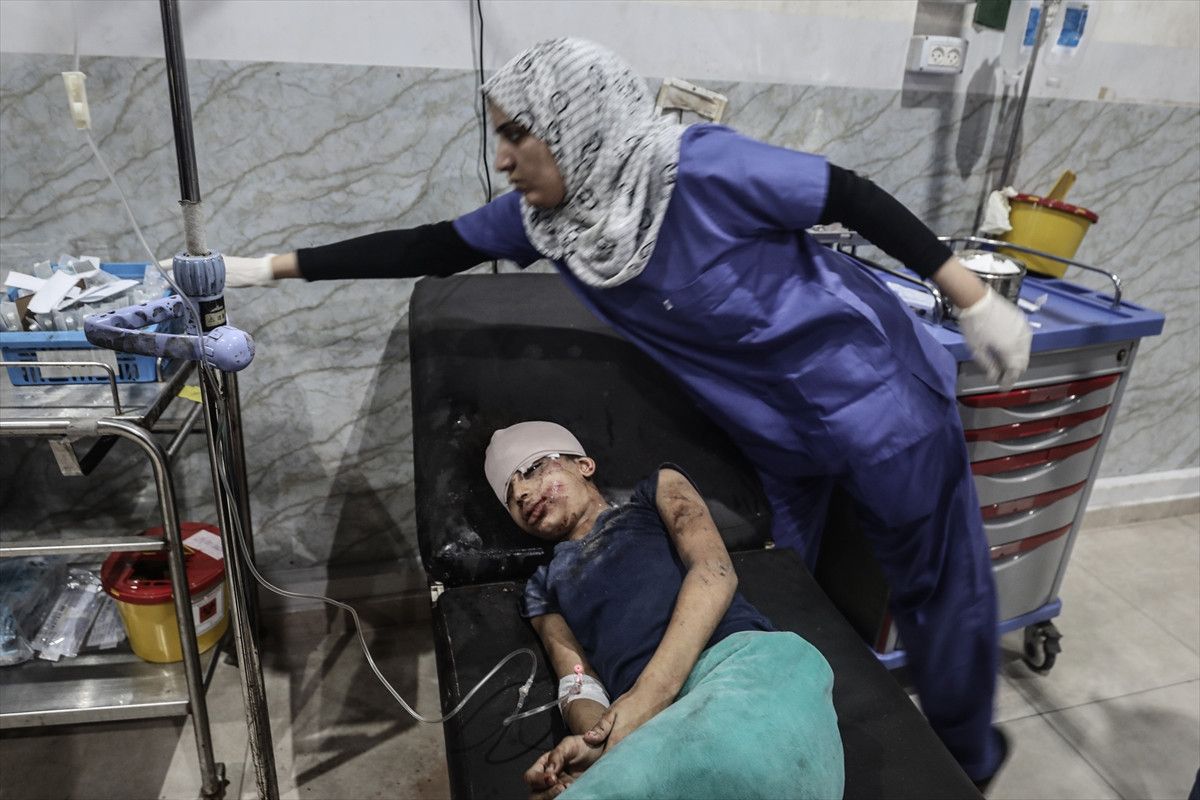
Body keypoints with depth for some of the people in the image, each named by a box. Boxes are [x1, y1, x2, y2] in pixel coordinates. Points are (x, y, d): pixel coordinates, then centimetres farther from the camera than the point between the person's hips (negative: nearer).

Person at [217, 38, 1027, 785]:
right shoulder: (545, 214, -10)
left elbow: (853, 196, -18)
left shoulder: (704, 168, -28)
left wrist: (974, 299, -13)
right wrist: (271, 266, -2)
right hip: (773, 428, 5)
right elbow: (427, 248, -3)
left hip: (869, 389, -5)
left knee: (937, 582, 12)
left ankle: (967, 759, 38)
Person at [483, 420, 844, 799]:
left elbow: (715, 572, 4)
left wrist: (648, 695, -11)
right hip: (665, 722, 3)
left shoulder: (657, 490, 23)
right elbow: (579, 686, 14)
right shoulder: (544, 588, 30)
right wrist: (600, 744, -12)